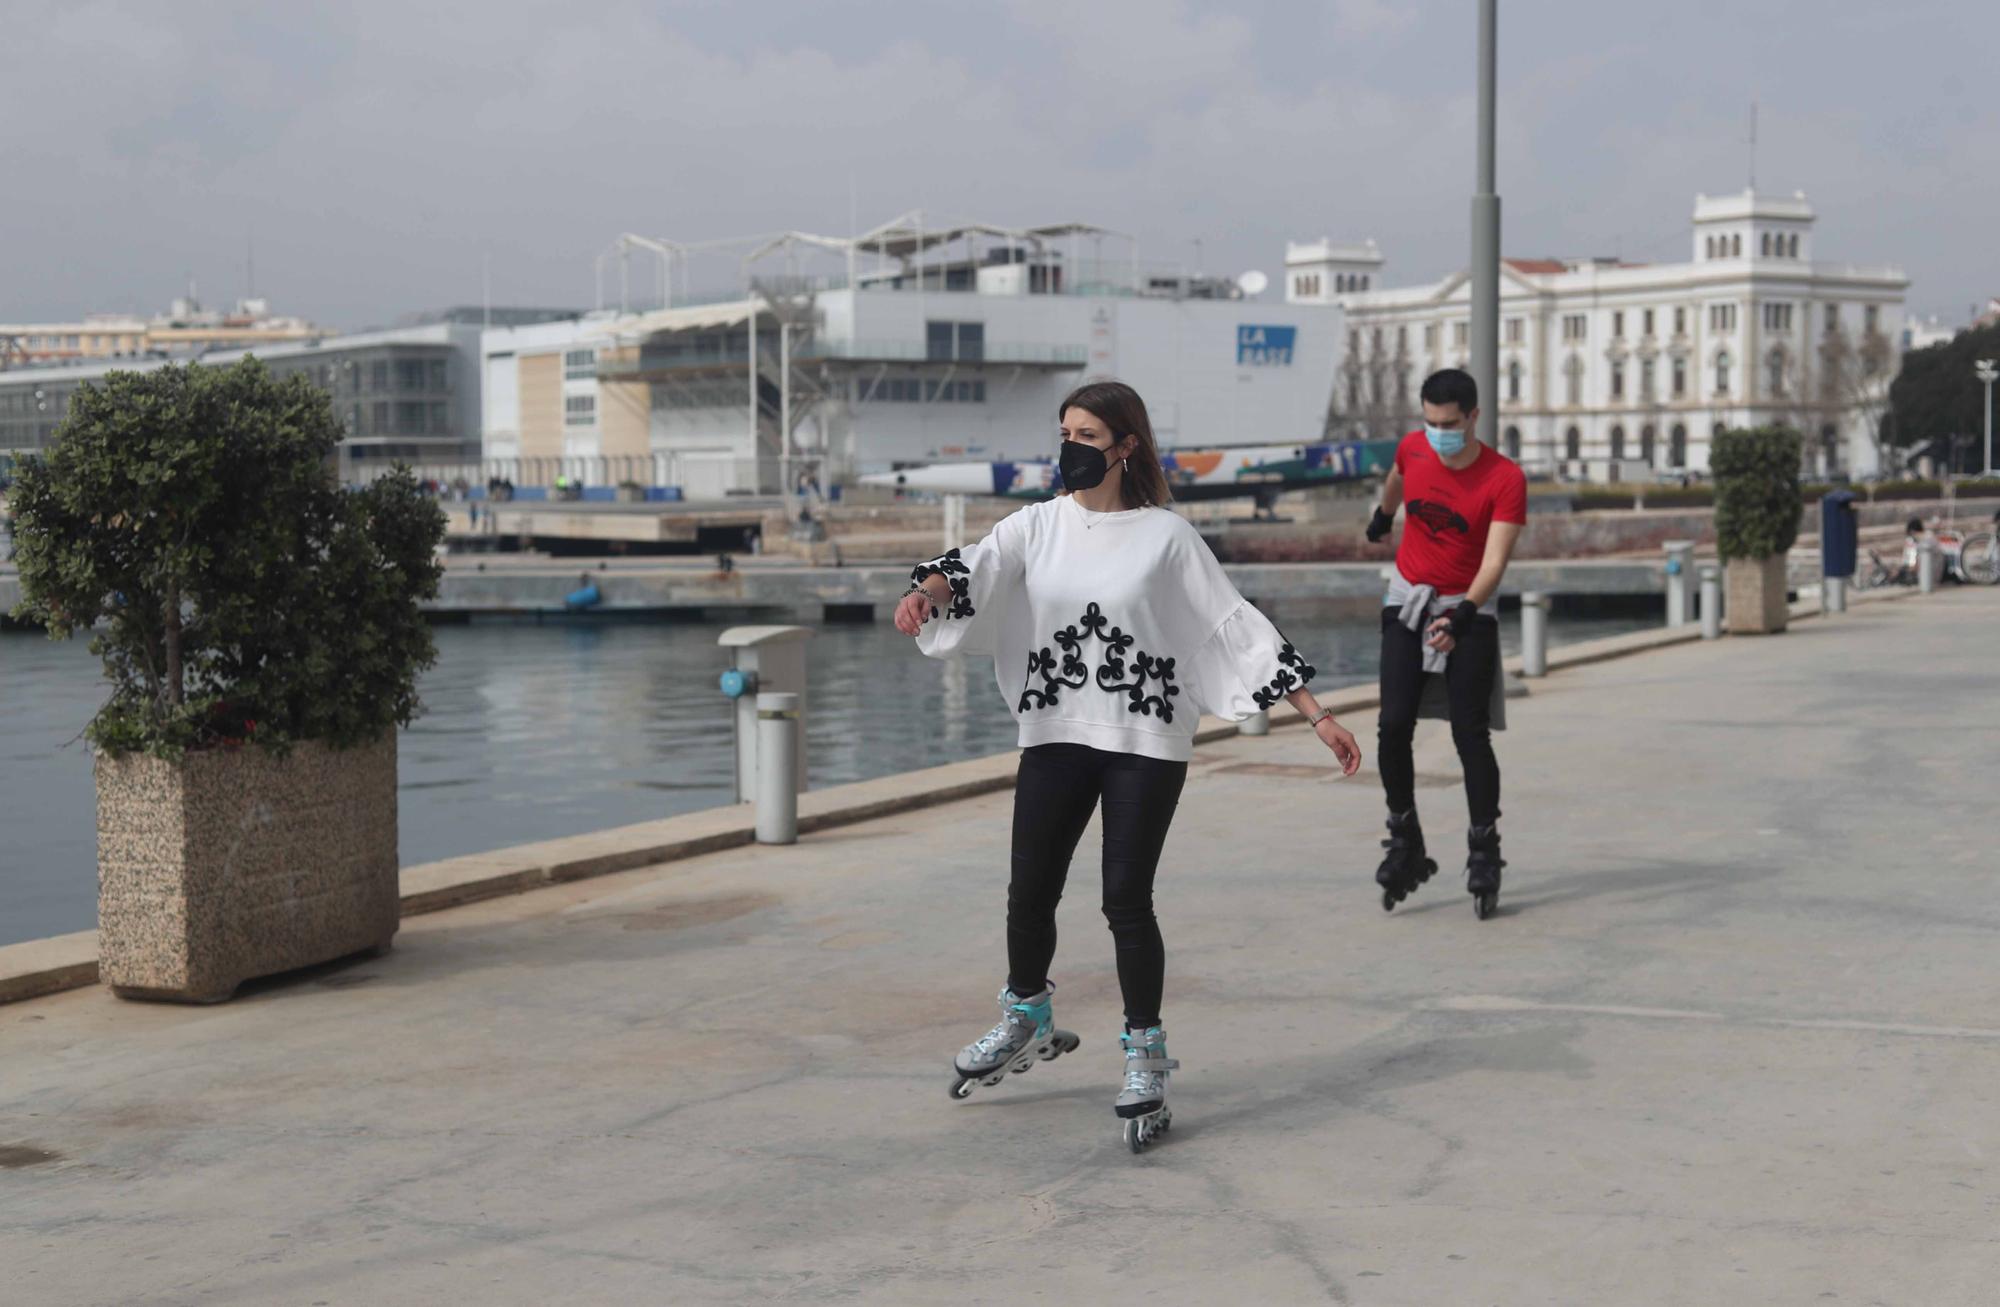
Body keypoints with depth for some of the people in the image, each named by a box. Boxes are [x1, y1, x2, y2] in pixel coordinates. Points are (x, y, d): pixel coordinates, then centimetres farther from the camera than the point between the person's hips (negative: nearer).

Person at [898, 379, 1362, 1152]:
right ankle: (1026, 1022, 34)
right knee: (1030, 892, 7)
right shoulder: (1040, 525, 5)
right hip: (1055, 736, 3)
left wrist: (1317, 717, -4)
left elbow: (1236, 627, -2)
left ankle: (1145, 1057, 12)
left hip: (1145, 741, -3)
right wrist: (926, 592, -37)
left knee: (1126, 898, -6)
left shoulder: (1166, 536, -3)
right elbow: (975, 568, -12)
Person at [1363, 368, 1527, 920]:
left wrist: (1462, 617, -40)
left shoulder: (1505, 478, -17)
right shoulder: (1413, 449, -5)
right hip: (1409, 600, 3)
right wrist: (1382, 518, 40)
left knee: (1470, 734, -8)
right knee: (1394, 726, -8)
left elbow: (1495, 560, -25)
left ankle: (1484, 853, 1)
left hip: (1469, 609, -3)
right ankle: (1405, 841, 5)